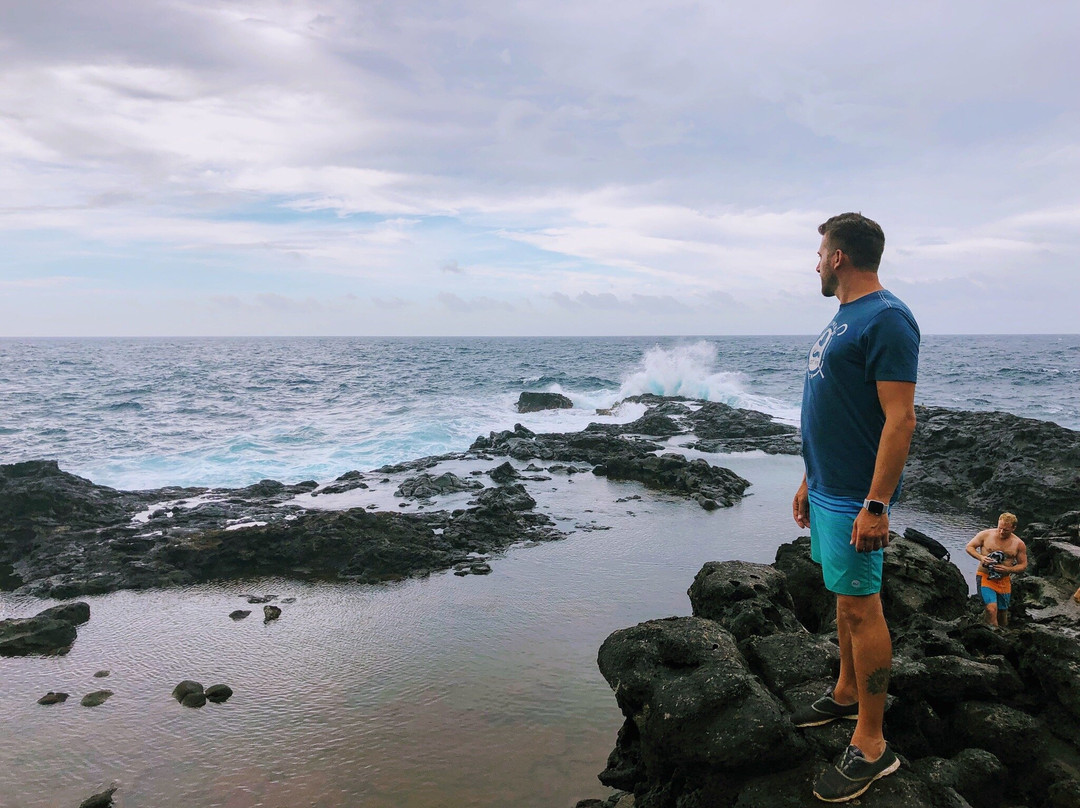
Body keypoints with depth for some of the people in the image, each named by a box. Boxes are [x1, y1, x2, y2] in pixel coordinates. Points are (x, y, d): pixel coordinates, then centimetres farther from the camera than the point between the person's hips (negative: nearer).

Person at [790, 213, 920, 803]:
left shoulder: (886, 320, -17)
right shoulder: (843, 318, 13)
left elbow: (900, 419, -22)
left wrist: (875, 505, -24)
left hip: (855, 498, -9)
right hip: (827, 488, 9)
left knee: (860, 606, -2)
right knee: (845, 595, 19)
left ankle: (871, 745, 10)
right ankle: (846, 694, 35)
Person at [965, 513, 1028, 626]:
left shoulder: (1019, 544, -1)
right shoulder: (985, 535, -7)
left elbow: (1023, 565, 5)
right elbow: (969, 547, 2)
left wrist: (1007, 569, -14)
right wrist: (981, 557, -17)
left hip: (1004, 581, 3)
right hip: (985, 577, -3)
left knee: (1002, 613, 16)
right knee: (992, 609, -21)